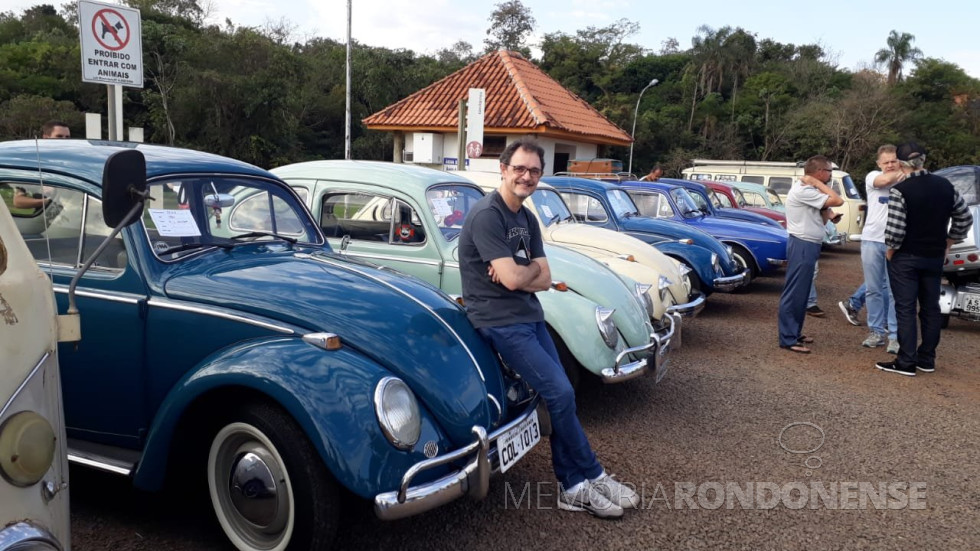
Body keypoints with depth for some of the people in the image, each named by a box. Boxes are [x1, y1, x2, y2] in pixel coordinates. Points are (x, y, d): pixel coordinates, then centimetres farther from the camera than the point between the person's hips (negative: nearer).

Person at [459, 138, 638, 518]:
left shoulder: (527, 219, 12)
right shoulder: (487, 215, -15)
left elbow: (545, 281, 7)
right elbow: (511, 279, -23)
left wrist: (517, 273, -13)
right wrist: (533, 268, -1)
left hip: (530, 316, 9)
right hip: (500, 322, -8)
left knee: (557, 396, 3)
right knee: (561, 393, -11)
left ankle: (574, 486, 11)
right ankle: (591, 476, 6)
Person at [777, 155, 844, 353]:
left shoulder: (809, 191, 14)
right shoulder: (802, 191, -17)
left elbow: (822, 219, 15)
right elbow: (837, 201, -22)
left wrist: (828, 214, -5)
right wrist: (818, 184, -12)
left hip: (809, 246, 11)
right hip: (803, 246, -11)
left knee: (801, 293, 16)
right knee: (794, 293, -8)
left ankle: (794, 333, 25)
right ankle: (788, 339, -5)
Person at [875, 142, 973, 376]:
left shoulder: (900, 190, -17)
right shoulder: (945, 186, 3)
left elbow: (894, 230, -22)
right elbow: (964, 219, 10)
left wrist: (890, 251, -6)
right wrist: (948, 244, 17)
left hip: (906, 258, -5)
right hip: (935, 258, 6)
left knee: (905, 309, 0)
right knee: (931, 308, 13)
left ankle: (906, 363, 1)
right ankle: (927, 359, 21)